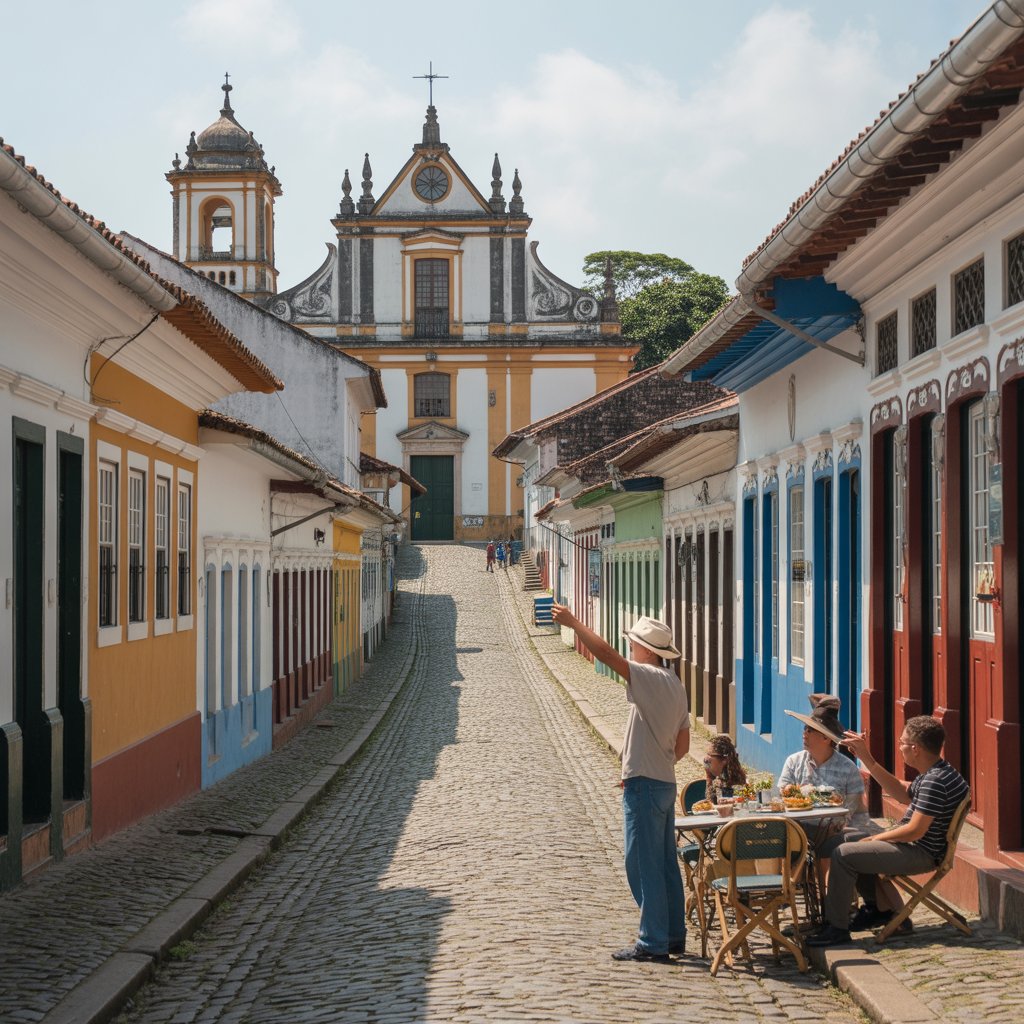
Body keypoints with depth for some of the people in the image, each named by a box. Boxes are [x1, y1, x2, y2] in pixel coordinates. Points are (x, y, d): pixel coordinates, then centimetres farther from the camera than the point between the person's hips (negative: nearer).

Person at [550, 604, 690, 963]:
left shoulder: (649, 678, -14)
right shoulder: (675, 685, 13)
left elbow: (607, 655, -25)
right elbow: (683, 745, 18)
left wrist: (574, 623, -21)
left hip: (644, 785, -10)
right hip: (665, 783, 10)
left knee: (644, 865, -5)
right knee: (665, 863, 14)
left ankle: (652, 943, -2)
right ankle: (674, 935, 20)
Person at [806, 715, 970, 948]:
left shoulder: (935, 781, -26)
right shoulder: (933, 773, 7)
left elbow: (915, 831, -27)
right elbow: (902, 793, 18)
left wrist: (876, 838, -11)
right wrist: (865, 758, 13)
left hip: (921, 854, -11)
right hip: (913, 844, 11)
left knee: (844, 854, -16)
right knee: (854, 844, 23)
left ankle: (836, 928, -10)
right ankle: (876, 908, 30)